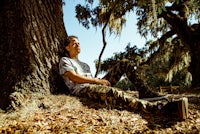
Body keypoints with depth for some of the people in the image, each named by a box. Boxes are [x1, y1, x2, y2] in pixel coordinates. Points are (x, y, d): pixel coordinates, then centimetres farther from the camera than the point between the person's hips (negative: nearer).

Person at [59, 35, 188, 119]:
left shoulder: (85, 64, 35)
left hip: (96, 85, 8)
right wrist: (97, 80, -7)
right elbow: (74, 78, -5)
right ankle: (167, 107, -57)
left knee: (124, 63, -1)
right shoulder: (65, 60, 14)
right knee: (113, 93, -42)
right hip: (82, 89, -8)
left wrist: (100, 81, 0)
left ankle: (146, 94, -12)